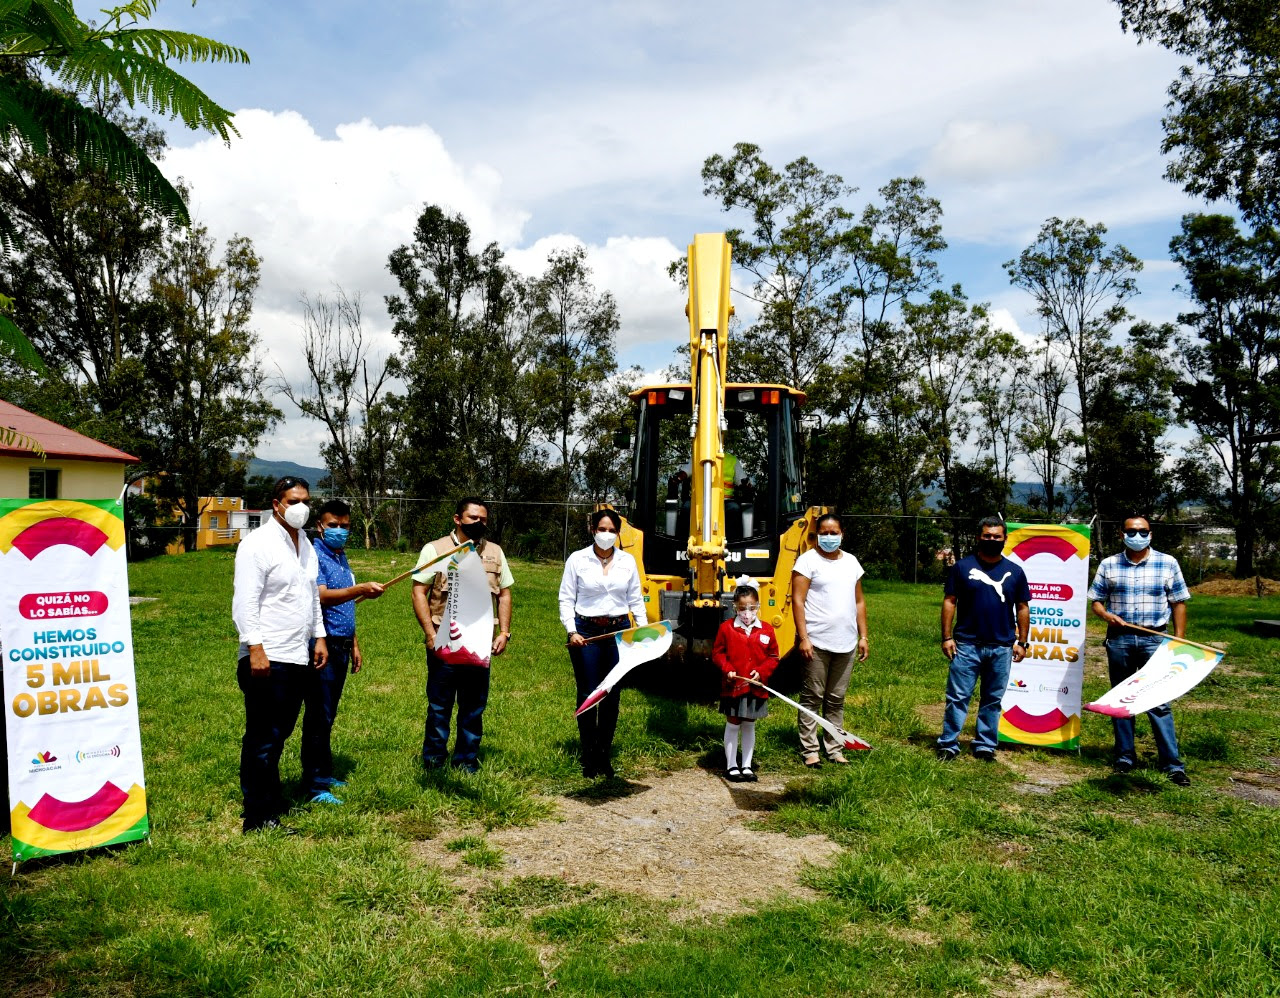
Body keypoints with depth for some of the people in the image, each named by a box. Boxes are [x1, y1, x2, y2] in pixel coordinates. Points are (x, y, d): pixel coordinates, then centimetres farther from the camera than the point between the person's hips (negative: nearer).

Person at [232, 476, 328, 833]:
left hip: (298, 657, 8)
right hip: (267, 658, -8)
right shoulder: (258, 543, -10)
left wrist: (319, 636, 16)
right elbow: (245, 602, -16)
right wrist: (255, 649, -21)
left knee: (279, 735, 17)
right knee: (262, 739, -1)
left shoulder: (305, 544, 16)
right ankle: (259, 817, 6)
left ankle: (272, 800, 29)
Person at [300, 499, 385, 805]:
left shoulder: (341, 558, 16)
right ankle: (315, 785, 1)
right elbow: (322, 597, -27)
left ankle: (324, 772, 24)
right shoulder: (315, 556, -11)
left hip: (341, 646, 8)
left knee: (328, 714, 15)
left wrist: (354, 644, 21)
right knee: (318, 715, -4)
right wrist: (360, 590, -41)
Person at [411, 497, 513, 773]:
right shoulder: (435, 549, -1)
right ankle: (433, 761, 17)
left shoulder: (494, 552, 10)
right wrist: (430, 634, -13)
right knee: (439, 704, 5)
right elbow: (419, 592, -5)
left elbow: (504, 594, 13)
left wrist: (504, 632, 3)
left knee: (474, 706, 10)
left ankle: (467, 760, 22)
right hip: (444, 643, -3)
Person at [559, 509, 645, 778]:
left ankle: (605, 756, 19)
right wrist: (571, 631, -11)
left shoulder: (628, 562, 7)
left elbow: (636, 600, 11)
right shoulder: (577, 560, 0)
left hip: (619, 632, 2)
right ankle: (589, 759, 12)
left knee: (612, 695, 6)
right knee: (588, 695, 1)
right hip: (586, 632, -2)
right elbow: (566, 599, 1)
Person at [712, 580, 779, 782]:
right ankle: (731, 766, 17)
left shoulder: (766, 630, -2)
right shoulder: (726, 628, -7)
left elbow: (773, 657, 4)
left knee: (749, 726, 14)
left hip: (756, 688, 2)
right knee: (733, 725, 7)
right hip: (732, 687, -2)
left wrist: (761, 672, -11)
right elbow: (717, 653, 0)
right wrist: (727, 669, -16)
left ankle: (746, 765, 25)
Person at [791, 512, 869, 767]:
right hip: (817, 642, -5)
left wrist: (863, 636, 11)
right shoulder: (808, 560, -4)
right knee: (812, 698, 1)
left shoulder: (851, 562, 13)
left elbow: (859, 601, 18)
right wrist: (803, 638, -15)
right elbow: (797, 600, -9)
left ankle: (834, 748, 20)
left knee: (836, 699, 12)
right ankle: (809, 750, 8)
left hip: (846, 644, 5)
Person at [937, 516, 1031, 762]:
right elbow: (949, 601, 1)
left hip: (1001, 647, 2)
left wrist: (1021, 642, 6)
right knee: (957, 697, -1)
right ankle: (948, 744, 5)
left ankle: (985, 746, 19)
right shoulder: (963, 566, 1)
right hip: (967, 644, -2)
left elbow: (1023, 608, 11)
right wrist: (947, 637, -5)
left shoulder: (1015, 571, 7)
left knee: (992, 700, 10)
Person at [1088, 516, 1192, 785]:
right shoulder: (1108, 565, 6)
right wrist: (1106, 615, -14)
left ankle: (1172, 763, 2)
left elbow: (1179, 603, 3)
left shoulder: (1168, 563, 3)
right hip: (1119, 639, 2)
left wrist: (1179, 640, -3)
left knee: (1159, 702, -4)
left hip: (1155, 639, -2)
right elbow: (1096, 601, 8)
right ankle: (1125, 757, 19)